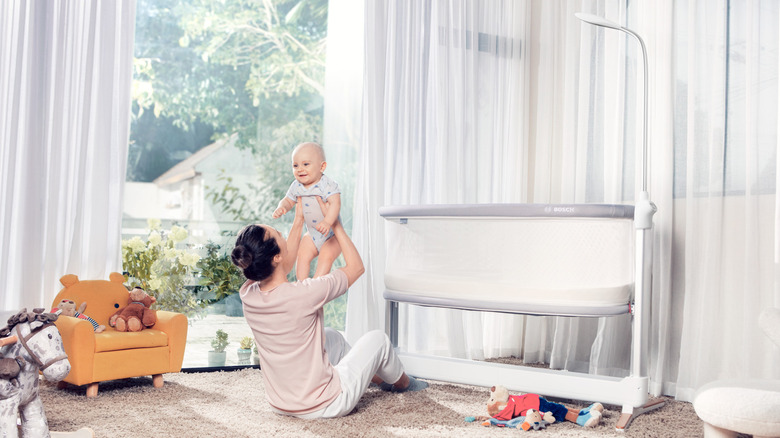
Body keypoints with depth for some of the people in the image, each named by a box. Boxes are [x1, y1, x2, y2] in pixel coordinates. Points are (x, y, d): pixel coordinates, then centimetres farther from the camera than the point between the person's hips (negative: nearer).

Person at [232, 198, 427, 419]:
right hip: (324, 406, -6)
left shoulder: (247, 295, -10)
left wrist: (299, 221, 18)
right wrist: (335, 224, -1)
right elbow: (356, 267, -10)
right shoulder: (303, 293, -29)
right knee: (378, 338, 14)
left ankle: (381, 378, 49)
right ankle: (403, 383, 45)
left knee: (333, 336, 28)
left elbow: (283, 266, 14)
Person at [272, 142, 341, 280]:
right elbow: (288, 200, 12)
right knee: (302, 255, -5)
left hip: (332, 234, -6)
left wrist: (327, 222, -52)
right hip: (313, 234, 6)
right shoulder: (296, 186, -2)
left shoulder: (328, 185, -22)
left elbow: (335, 204, -35)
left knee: (326, 257, -21)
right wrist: (281, 208, -13)